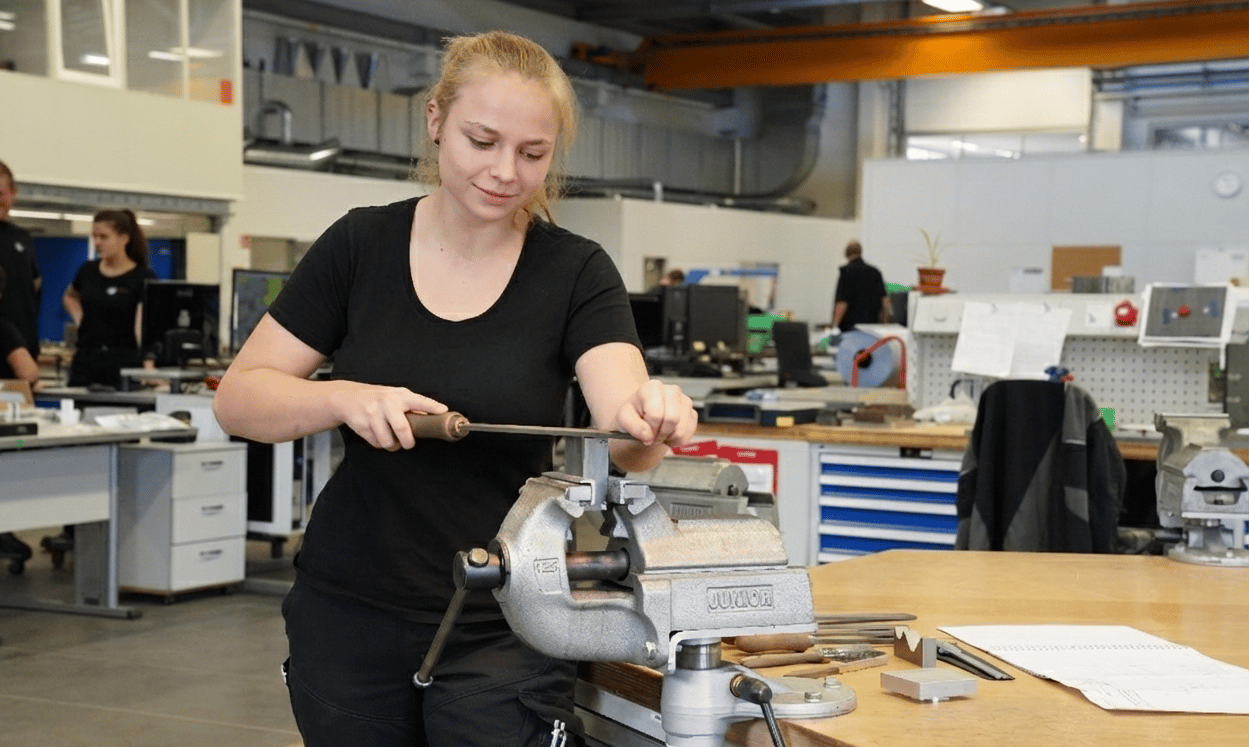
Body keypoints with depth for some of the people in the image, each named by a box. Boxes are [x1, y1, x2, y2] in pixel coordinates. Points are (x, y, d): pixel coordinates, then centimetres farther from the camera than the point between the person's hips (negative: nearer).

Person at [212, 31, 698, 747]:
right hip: (351, 616, 2)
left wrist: (649, 421, -42)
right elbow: (239, 398, -3)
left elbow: (625, 437, -19)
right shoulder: (361, 245, -2)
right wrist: (345, 399, -22)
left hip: (505, 627, -1)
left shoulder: (577, 273, -6)